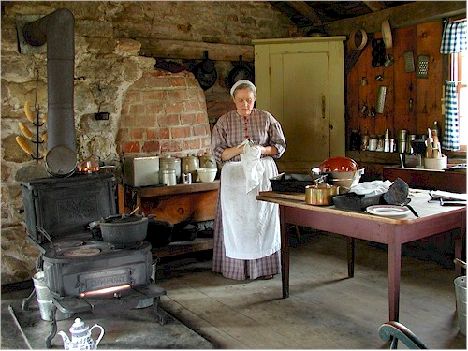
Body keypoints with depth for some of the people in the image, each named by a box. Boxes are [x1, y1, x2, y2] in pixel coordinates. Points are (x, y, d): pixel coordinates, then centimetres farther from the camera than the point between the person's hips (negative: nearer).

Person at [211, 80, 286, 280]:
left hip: (263, 173, 1)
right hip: (234, 176, 0)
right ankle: (236, 267, 9)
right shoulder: (224, 121, 4)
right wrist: (237, 150, -18)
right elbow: (218, 153, 0)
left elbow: (280, 145, 7)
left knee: (263, 218, 2)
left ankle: (264, 266, 12)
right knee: (236, 220, 0)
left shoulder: (266, 118, 6)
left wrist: (263, 150, -13)